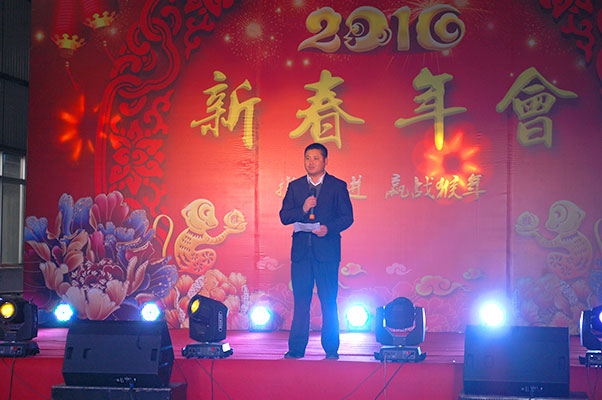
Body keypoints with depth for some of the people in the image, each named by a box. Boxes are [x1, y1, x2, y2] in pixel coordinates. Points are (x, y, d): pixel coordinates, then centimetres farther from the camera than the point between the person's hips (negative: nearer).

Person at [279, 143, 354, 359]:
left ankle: (331, 349, 7)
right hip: (301, 250, 3)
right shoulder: (295, 186, 12)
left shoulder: (338, 186, 4)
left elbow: (347, 217, 0)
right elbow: (284, 216, 7)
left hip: (326, 250, -2)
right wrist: (302, 210, -11)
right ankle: (296, 348, 8)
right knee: (300, 301, 4)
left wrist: (328, 228, -16)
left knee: (328, 301, 0)